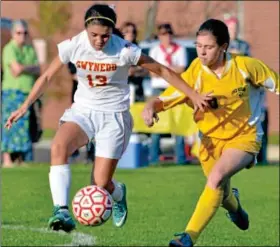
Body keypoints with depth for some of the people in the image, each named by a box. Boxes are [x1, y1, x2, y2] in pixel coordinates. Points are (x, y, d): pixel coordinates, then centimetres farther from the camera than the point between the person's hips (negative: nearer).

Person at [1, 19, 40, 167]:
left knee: (24, 126, 4)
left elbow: (38, 71, 6)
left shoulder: (30, 50, 15)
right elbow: (17, 68, -17)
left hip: (28, 92, 6)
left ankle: (22, 160, 6)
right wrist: (31, 68, -2)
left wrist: (23, 68, -9)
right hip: (12, 92, -6)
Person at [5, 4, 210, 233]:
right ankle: (61, 211, -34)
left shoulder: (125, 51, -17)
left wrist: (194, 96, -4)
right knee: (58, 147, -31)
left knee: (101, 183, -7)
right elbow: (47, 77, 3)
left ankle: (118, 193, 32)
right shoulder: (73, 46, -11)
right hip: (82, 110, 2)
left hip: (115, 116, -2)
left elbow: (163, 71, -6)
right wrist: (25, 106, -2)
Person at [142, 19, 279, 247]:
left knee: (217, 176, -29)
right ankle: (233, 203, 56)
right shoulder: (194, 74, -17)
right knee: (220, 194, 14)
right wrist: (150, 108, -42)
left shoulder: (245, 66, -18)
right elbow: (164, 99, -20)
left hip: (244, 136, -3)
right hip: (212, 139, 3)